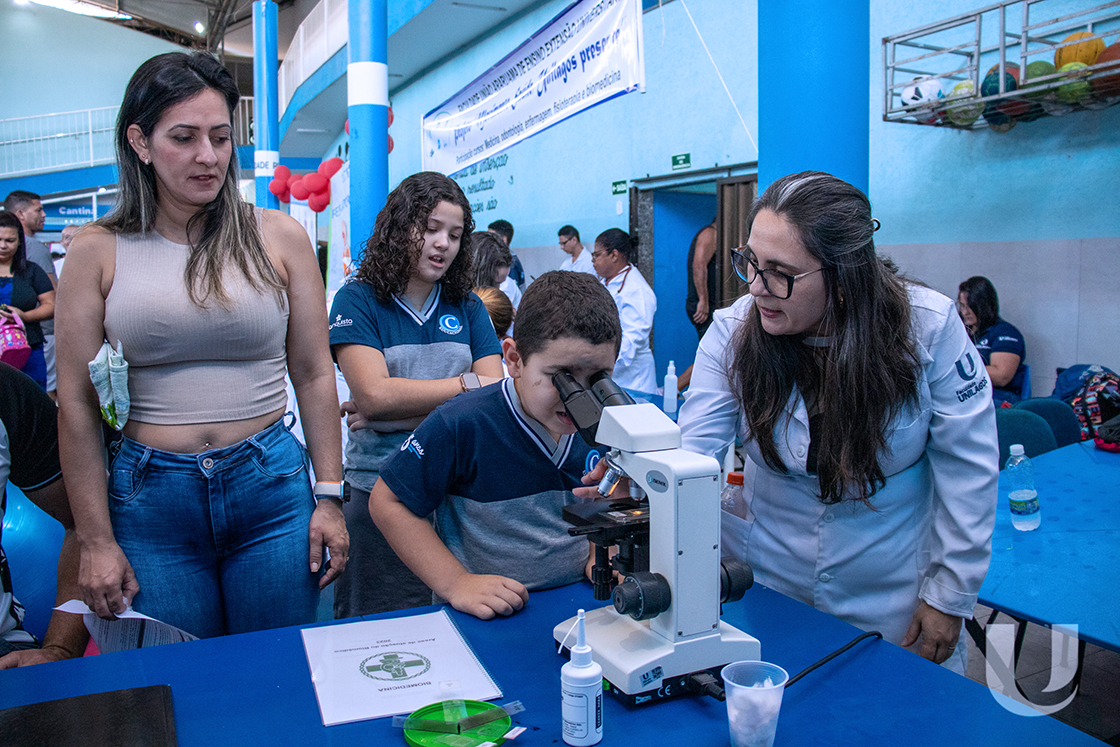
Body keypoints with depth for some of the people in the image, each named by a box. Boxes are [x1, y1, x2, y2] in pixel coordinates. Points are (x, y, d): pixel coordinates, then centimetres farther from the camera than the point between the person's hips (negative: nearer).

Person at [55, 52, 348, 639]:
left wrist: (329, 498, 0)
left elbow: (314, 375, 3)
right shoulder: (98, 251, 0)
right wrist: (95, 540, -1)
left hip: (272, 486, 0)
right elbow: (76, 402, 1)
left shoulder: (278, 237, 0)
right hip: (150, 497, 0)